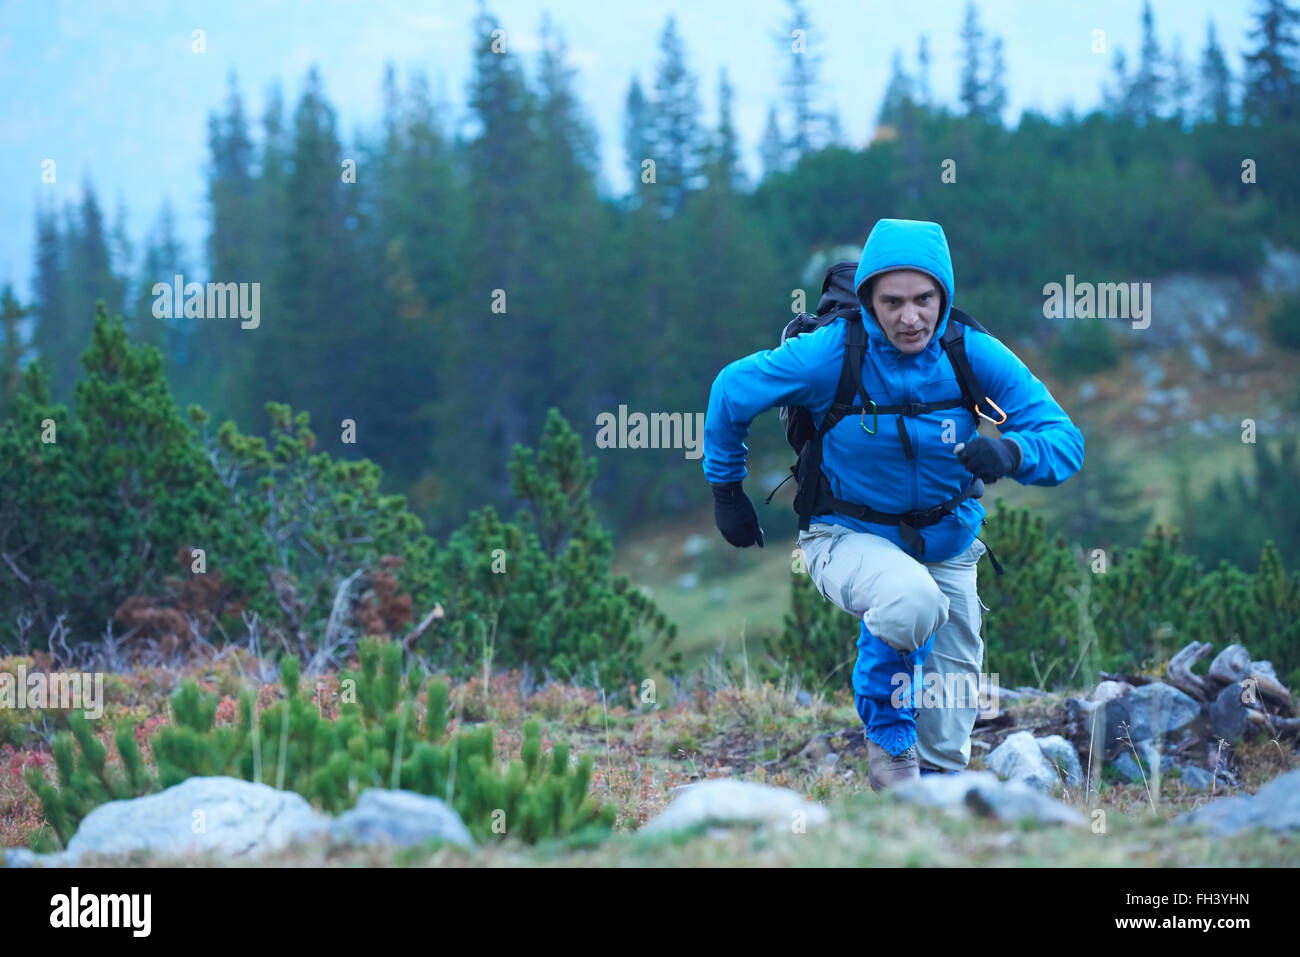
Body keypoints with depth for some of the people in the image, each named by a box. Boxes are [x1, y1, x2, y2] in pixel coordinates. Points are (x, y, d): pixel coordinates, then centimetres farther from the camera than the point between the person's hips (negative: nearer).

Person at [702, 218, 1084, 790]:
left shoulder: (975, 356, -15)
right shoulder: (830, 354, -20)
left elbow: (1065, 441, -16)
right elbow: (732, 391, -4)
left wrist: (1011, 452, -38)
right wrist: (725, 489, 6)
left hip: (946, 545, 3)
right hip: (850, 538, -3)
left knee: (945, 747, 5)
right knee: (912, 600, -38)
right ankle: (886, 738, -14)